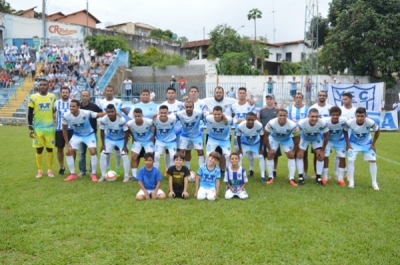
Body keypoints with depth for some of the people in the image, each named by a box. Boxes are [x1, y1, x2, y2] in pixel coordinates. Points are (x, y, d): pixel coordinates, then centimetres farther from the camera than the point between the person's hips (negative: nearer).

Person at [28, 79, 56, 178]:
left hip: (50, 128, 1)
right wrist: (30, 128, -5)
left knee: (50, 149, 6)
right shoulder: (33, 97, -3)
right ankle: (39, 170, 17)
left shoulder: (52, 97, 3)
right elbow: (30, 113, -1)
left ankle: (50, 170, 17)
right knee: (39, 149, 5)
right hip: (37, 128, -1)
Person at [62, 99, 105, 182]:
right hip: (77, 135, 3)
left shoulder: (86, 113, -33)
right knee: (69, 152, -7)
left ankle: (93, 174, -1)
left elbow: (99, 115, -25)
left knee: (93, 151, -18)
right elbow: (64, 129, -7)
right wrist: (67, 143, -6)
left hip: (89, 135, -3)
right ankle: (72, 174, 8)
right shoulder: (66, 116, -23)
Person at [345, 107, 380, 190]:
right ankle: (351, 182, 1)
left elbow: (378, 131, -11)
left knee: (372, 160, -3)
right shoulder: (350, 122, -33)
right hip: (354, 143, -1)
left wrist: (373, 144, -6)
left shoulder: (370, 122, -32)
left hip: (367, 144, 1)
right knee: (350, 160, -11)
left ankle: (374, 182, 10)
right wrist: (348, 144, -9)